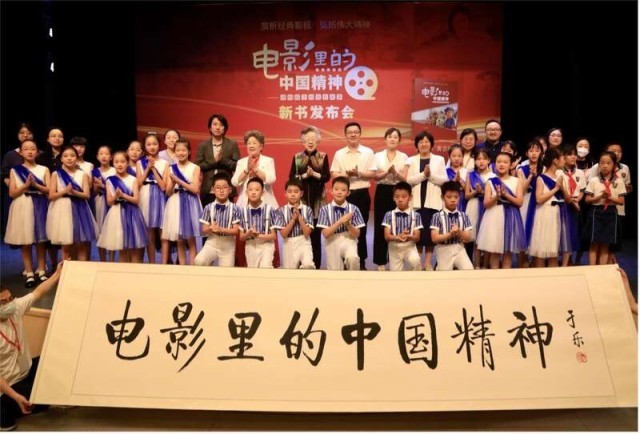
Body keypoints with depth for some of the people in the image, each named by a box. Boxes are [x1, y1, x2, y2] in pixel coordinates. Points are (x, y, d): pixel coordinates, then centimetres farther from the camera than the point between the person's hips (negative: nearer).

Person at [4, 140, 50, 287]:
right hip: (22, 207, 0)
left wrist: (36, 185, -16)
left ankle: (41, 272, 11)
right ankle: (29, 273, 8)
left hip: (39, 206, 0)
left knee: (41, 241, 2)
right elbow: (12, 193, 0)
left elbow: (50, 190, -1)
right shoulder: (15, 170, 6)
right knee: (25, 242, 1)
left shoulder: (44, 169, 7)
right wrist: (26, 185, -14)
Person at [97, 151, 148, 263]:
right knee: (122, 251, 6)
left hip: (131, 214, -1)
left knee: (135, 251, -1)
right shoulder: (110, 180, 5)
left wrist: (123, 195, -18)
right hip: (117, 214, 1)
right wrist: (116, 195, -17)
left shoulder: (133, 179, 2)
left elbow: (136, 200, -5)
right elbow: (109, 202, 2)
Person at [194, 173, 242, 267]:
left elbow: (236, 231, -9)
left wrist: (220, 229, -23)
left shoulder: (235, 208, -7)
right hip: (212, 242, 1)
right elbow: (204, 231, -1)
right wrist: (211, 228, -23)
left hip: (228, 244, -1)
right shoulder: (208, 207, -2)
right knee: (199, 261, -25)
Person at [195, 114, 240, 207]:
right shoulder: (203, 145, 9)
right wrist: (214, 161, -11)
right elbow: (197, 166, 1)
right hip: (208, 191, 1)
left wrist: (222, 160, -15)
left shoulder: (232, 144, 5)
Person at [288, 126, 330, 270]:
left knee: (316, 232, 2)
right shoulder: (297, 157, 6)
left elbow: (327, 177, -3)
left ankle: (316, 264, 11)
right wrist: (304, 175, -14)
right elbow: (291, 177, 0)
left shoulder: (323, 156, 5)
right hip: (301, 198, 1)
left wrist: (314, 174, -18)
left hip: (317, 199, 0)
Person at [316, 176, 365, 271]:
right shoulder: (325, 209, -5)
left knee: (352, 257, -32)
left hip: (348, 240, -1)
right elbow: (326, 233, -10)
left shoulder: (353, 209, -5)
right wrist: (340, 222, -19)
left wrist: (348, 223, -21)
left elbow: (356, 234, -3)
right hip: (332, 242, 1)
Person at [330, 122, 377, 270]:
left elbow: (372, 173, -2)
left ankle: (361, 261, 16)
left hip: (362, 194, -1)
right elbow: (334, 175, 1)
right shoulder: (339, 153, 6)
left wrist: (358, 173, -18)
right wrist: (347, 174, -17)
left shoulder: (368, 152, 3)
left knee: (361, 228, 6)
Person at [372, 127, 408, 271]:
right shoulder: (378, 156, 6)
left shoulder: (403, 157, 6)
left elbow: (405, 178, -1)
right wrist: (387, 172, -19)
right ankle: (380, 260, 9)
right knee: (380, 226, 0)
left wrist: (395, 172, -20)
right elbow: (375, 177, -1)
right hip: (382, 192, 0)